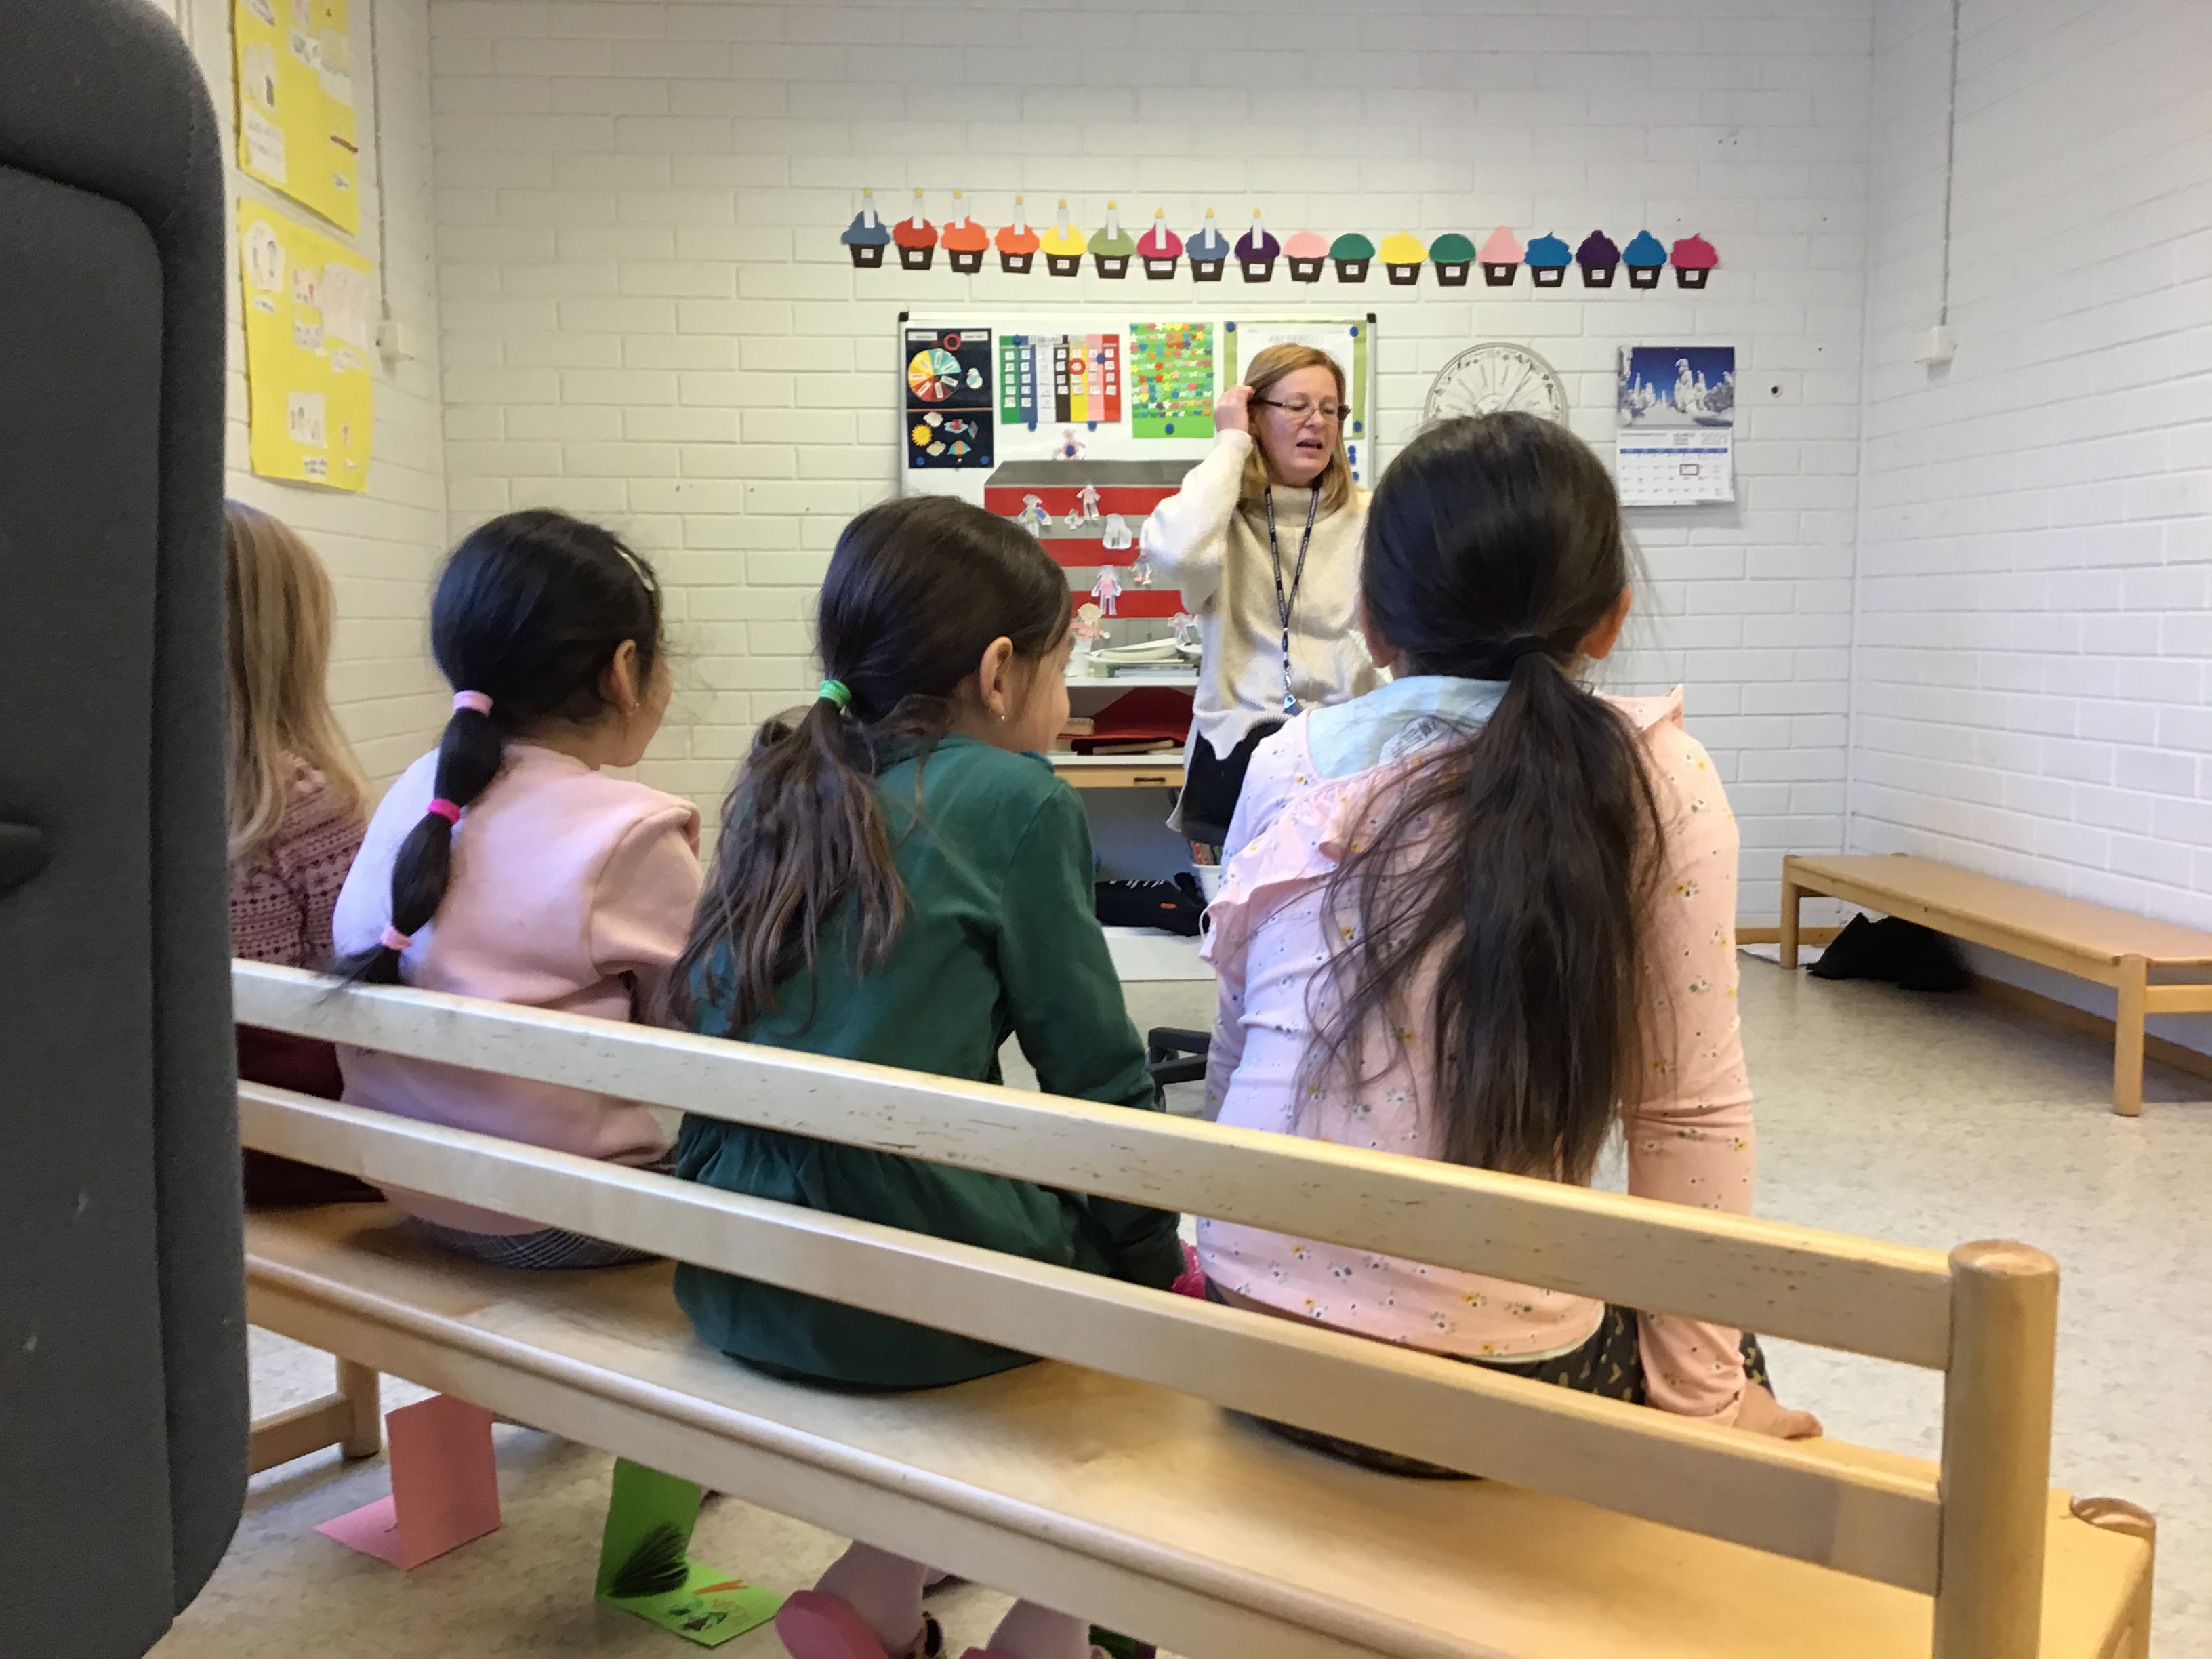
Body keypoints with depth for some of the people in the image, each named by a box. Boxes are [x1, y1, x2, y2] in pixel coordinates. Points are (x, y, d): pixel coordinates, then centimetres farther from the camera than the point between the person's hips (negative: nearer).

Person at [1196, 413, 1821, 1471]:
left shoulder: (1291, 763, 1)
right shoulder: (1658, 785, -6)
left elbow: (1230, 1062, 8)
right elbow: (1689, 1114, -4)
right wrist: (1703, 1392, 6)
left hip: (1248, 1341, 4)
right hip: (1491, 1381, -3)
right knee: (1735, 1357, 28)